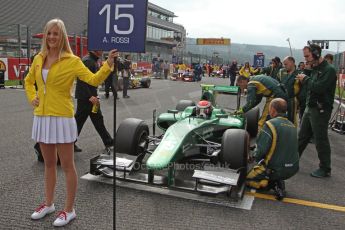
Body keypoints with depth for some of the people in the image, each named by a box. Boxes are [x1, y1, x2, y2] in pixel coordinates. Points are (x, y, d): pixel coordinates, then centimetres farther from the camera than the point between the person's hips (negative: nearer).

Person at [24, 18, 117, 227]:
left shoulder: (72, 61, -7)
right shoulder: (39, 59, 10)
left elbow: (93, 80, -15)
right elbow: (29, 81, 26)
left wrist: (108, 65, -28)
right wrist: (32, 98, 10)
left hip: (62, 118, -6)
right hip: (41, 117, 6)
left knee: (67, 166, 2)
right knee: (49, 164, 18)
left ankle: (69, 210, 15)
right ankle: (49, 204, 33)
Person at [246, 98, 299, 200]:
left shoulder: (270, 124, -17)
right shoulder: (292, 125, 5)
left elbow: (261, 150, -21)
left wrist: (255, 156, 3)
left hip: (275, 169, -7)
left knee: (248, 179, 17)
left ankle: (273, 183, -4)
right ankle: (278, 183, 8)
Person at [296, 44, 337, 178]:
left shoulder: (329, 70, -15)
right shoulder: (315, 69, 14)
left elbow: (319, 87, -26)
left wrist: (306, 79, -12)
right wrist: (303, 80, -3)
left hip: (321, 110, -8)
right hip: (310, 108, 9)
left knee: (321, 140, 0)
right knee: (302, 136, 16)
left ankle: (325, 169, 13)